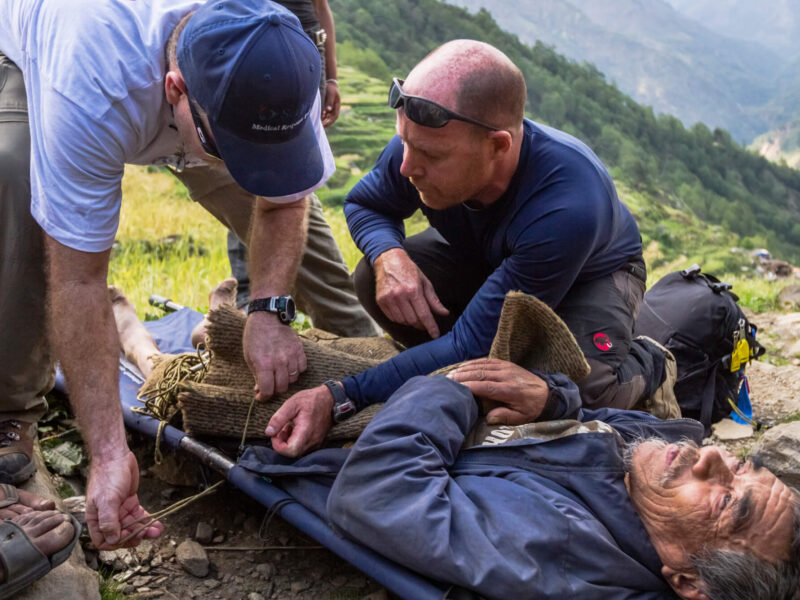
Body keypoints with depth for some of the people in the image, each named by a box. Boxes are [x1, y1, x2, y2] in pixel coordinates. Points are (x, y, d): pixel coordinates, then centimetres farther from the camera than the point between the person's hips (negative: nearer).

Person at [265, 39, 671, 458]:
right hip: (482, 258, 5)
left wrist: (341, 398, -44)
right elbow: (363, 204, -4)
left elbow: (471, 345, -41)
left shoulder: (568, 209, -45)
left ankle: (645, 365, 3)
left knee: (582, 391, -35)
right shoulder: (421, 144, -29)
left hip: (592, 275, -5)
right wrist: (388, 255, -30)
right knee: (373, 281, -21)